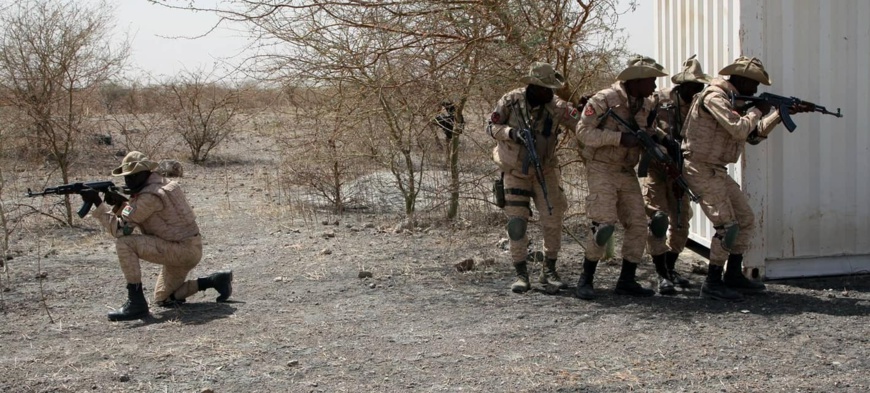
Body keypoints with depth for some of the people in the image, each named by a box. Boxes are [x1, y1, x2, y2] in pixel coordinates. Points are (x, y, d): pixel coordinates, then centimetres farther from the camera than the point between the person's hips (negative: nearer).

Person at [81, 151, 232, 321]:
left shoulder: (150, 196, -21)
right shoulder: (159, 185, 9)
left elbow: (121, 228, -19)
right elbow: (131, 218, 15)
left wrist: (97, 203, -17)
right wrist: (119, 204, -4)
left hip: (183, 250, -10)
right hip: (186, 250, 10)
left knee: (124, 243, -21)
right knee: (163, 299, 22)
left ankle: (136, 303, -16)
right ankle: (215, 280, 19)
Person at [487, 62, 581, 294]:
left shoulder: (556, 106, -12)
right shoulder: (510, 101, -14)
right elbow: (491, 127, -6)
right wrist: (510, 132, -23)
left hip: (545, 171, 2)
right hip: (515, 172, -1)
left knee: (553, 219, -3)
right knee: (516, 222, -6)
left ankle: (549, 271, 12)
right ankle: (521, 275, 3)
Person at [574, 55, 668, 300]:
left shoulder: (647, 105, 8)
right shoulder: (604, 100, -14)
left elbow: (647, 134, 18)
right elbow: (584, 132, -18)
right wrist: (620, 138, -24)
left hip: (627, 172, 7)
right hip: (601, 169, -7)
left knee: (638, 225, 1)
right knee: (604, 223, -16)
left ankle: (627, 281, 11)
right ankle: (585, 281, -4)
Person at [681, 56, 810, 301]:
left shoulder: (734, 101, 14)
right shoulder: (714, 97, -16)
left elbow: (754, 135, 20)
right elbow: (738, 129, -27)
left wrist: (780, 114, 13)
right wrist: (757, 111, -10)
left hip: (717, 171, 10)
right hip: (701, 169, -10)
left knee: (746, 220, 12)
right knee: (727, 225, -14)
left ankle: (733, 275, 20)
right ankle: (712, 284, -6)